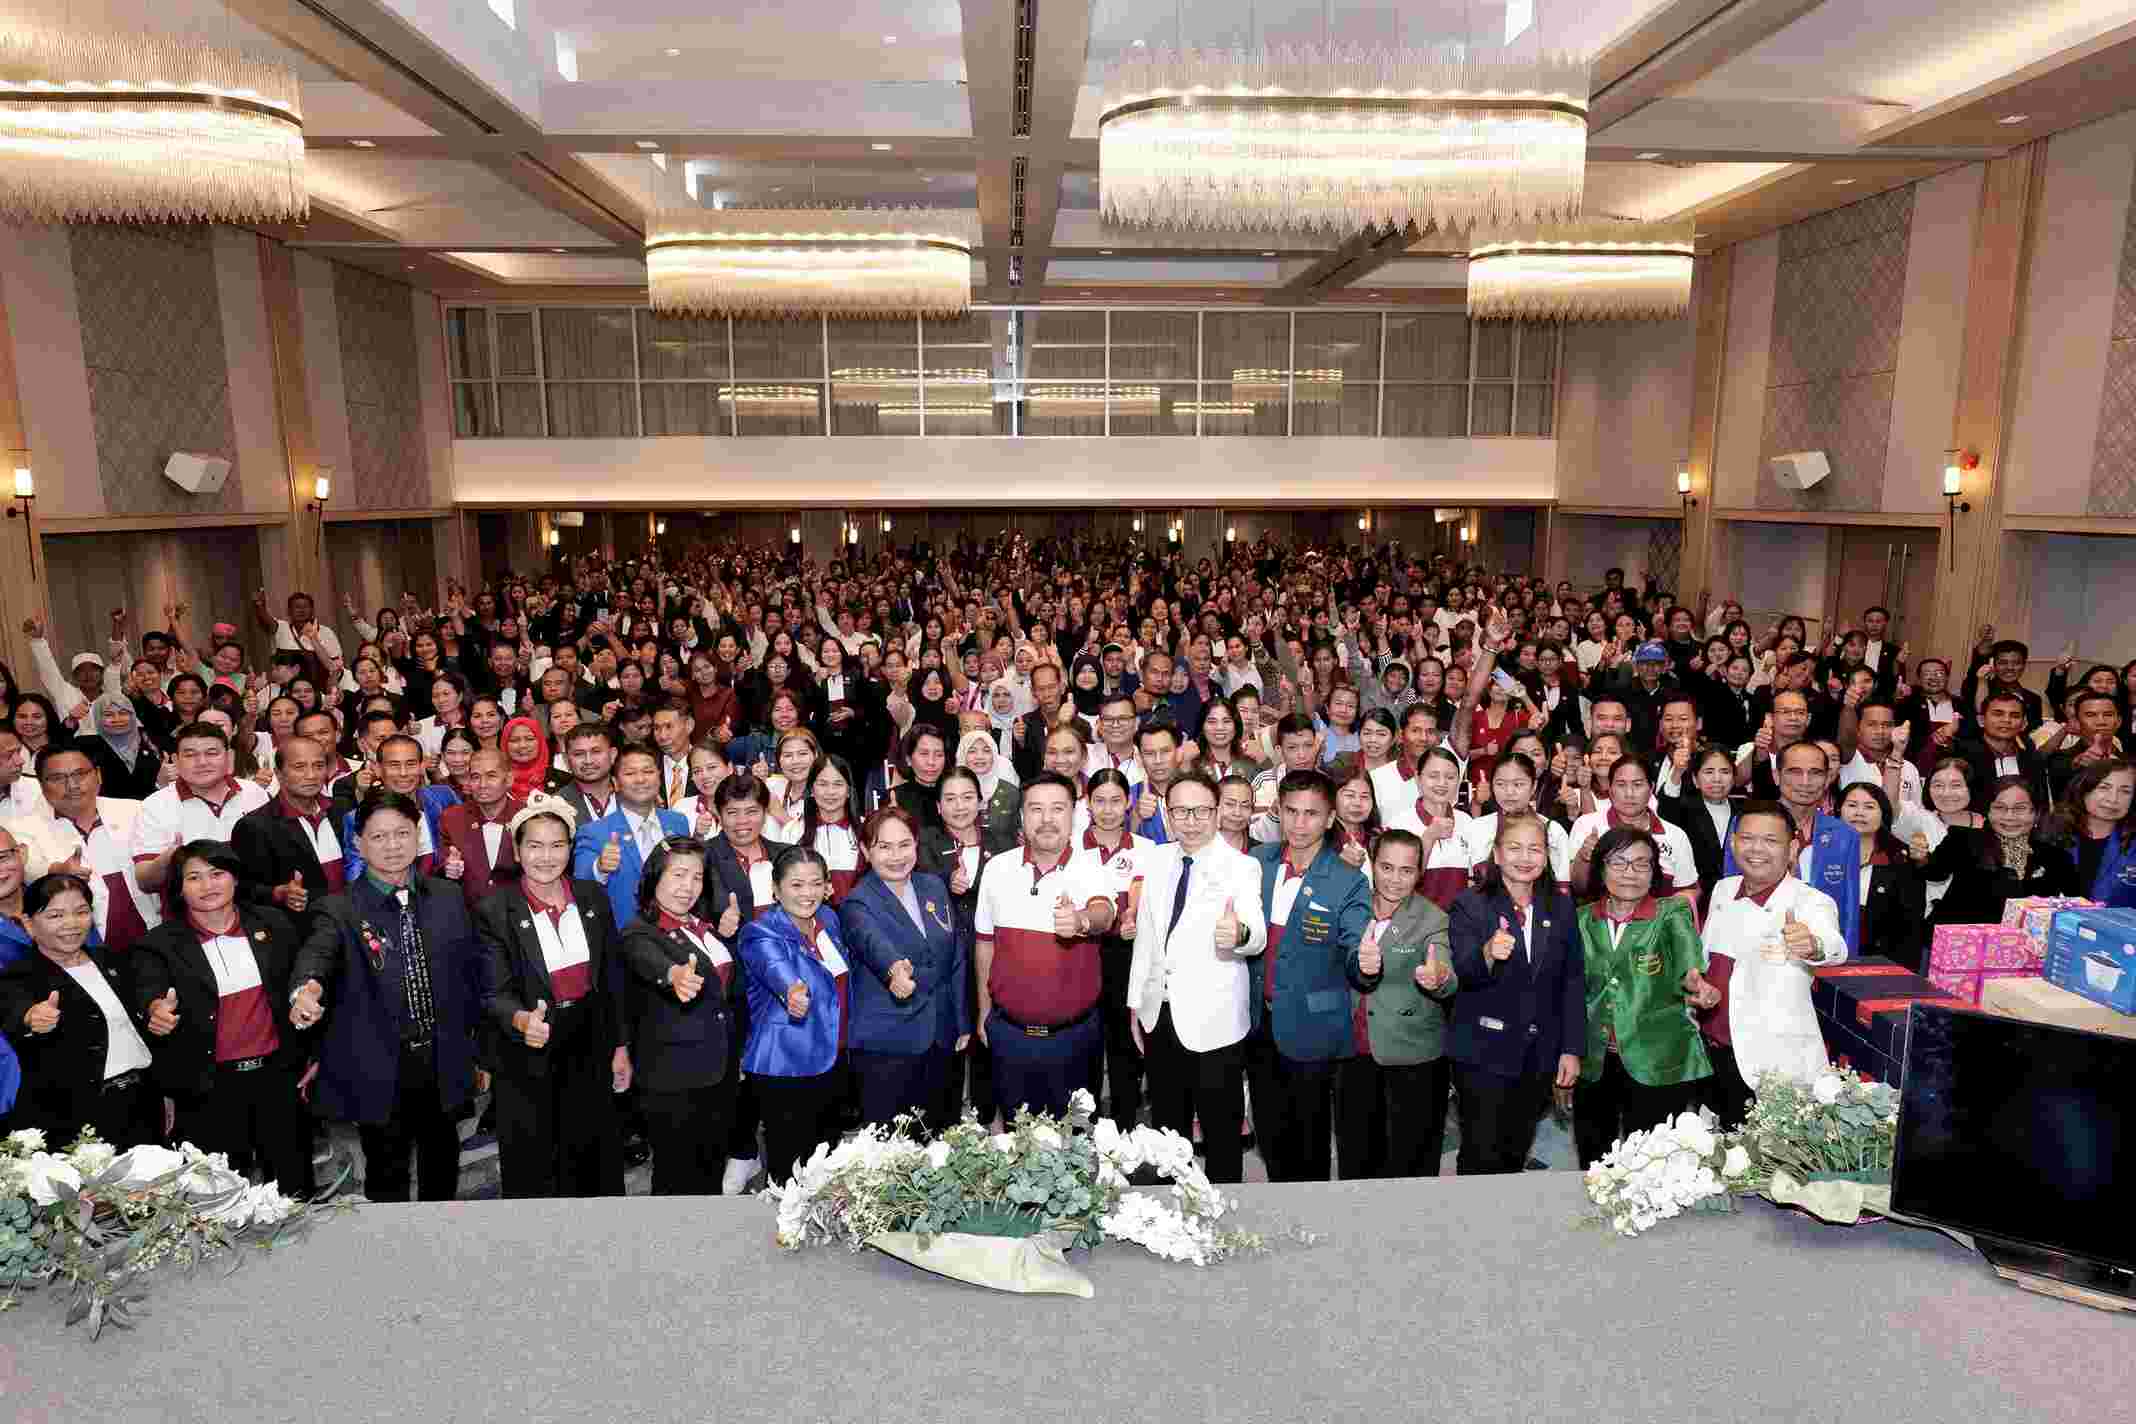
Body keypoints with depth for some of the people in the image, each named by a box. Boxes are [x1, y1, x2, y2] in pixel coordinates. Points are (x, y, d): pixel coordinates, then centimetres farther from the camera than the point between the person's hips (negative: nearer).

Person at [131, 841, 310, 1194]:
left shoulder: (273, 925, 5)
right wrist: (156, 1008, -41)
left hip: (278, 1075, 2)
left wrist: (311, 1054, 8)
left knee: (295, 1187, 11)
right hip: (211, 1087, -2)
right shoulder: (160, 944, -1)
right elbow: (146, 988, -18)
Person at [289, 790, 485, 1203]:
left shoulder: (448, 897, 2)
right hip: (379, 1072, -3)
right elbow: (317, 953, -28)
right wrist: (307, 988, -51)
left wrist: (470, 1041, 8)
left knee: (442, 1166, 21)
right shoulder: (340, 910, -8)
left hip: (444, 1065, 3)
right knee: (387, 1177, 12)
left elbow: (474, 970, 8)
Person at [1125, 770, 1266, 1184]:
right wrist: (1136, 1002, 11)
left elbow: (1258, 936, -26)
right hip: (1160, 1015, 5)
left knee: (1222, 1132, 6)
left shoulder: (1242, 867, -11)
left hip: (1213, 1021, -5)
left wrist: (1239, 934, -50)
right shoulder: (1155, 859, 4)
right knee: (1166, 1127, 19)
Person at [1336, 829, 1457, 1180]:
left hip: (1413, 1059, -4)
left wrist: (1439, 980, -46)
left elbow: (1449, 981, -21)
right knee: (1355, 1161, 15)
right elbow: (1343, 976, 5)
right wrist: (1361, 967, -18)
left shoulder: (1432, 920, -8)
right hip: (1356, 1054, 4)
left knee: (1409, 1164, 5)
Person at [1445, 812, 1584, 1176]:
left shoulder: (1561, 908, 7)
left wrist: (1572, 1049, 4)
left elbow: (1574, 981, 9)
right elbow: (1462, 975, -16)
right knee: (1481, 1159, 0)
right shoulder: (1470, 906, -6)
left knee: (1516, 1156, 11)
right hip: (1484, 1054, -3)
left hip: (1539, 1058, 3)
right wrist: (1488, 954, -38)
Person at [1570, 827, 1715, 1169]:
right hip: (1594, 1065, 3)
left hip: (1656, 1064, -3)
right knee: (1593, 1165, 12)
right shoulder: (1583, 919, 6)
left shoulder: (1672, 912, -2)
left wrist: (1695, 982, -43)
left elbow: (1686, 956, -22)